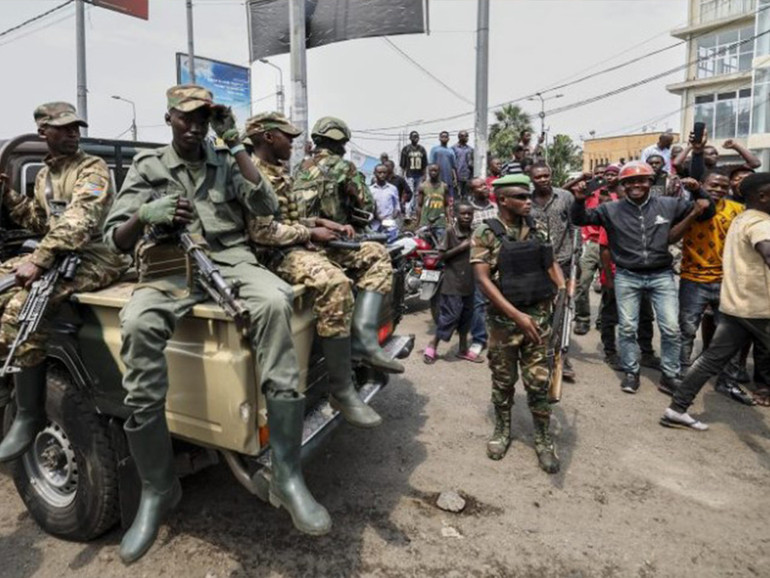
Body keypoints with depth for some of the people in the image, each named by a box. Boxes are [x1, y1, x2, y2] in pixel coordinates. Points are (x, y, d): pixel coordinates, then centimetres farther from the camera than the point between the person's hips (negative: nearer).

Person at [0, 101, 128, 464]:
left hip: (93, 257, -9)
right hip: (55, 255, 9)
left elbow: (78, 222, -21)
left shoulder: (92, 169, -5)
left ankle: (30, 417, -18)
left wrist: (39, 260, -28)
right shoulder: (44, 174, 20)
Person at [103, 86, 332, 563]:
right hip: (171, 267, 0)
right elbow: (115, 241, 7)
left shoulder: (227, 162, 18)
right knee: (137, 325, -34)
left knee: (274, 302, -35)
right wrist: (145, 214, -16)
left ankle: (287, 475, -32)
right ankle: (158, 489, -20)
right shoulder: (147, 168, 15)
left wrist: (236, 144, 3)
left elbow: (267, 207, 1)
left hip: (230, 262, 1)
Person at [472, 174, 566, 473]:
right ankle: (502, 429, 33)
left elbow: (551, 263, 14)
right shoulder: (485, 234, -9)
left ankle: (544, 438, 21)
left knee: (539, 381, 6)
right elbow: (483, 279, -15)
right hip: (504, 319, -2)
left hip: (540, 315, 3)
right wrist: (517, 316, -20)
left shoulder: (538, 229, 6)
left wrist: (564, 291, -4)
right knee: (503, 379, 12)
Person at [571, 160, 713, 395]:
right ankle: (631, 372, 24)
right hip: (627, 277, 0)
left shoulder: (669, 205, 1)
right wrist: (579, 201, -18)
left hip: (661, 276, 1)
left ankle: (670, 376, 18)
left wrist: (704, 202, -12)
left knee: (671, 328, 2)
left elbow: (703, 213, 11)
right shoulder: (611, 210, -1)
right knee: (627, 328, 7)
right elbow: (580, 219, 2)